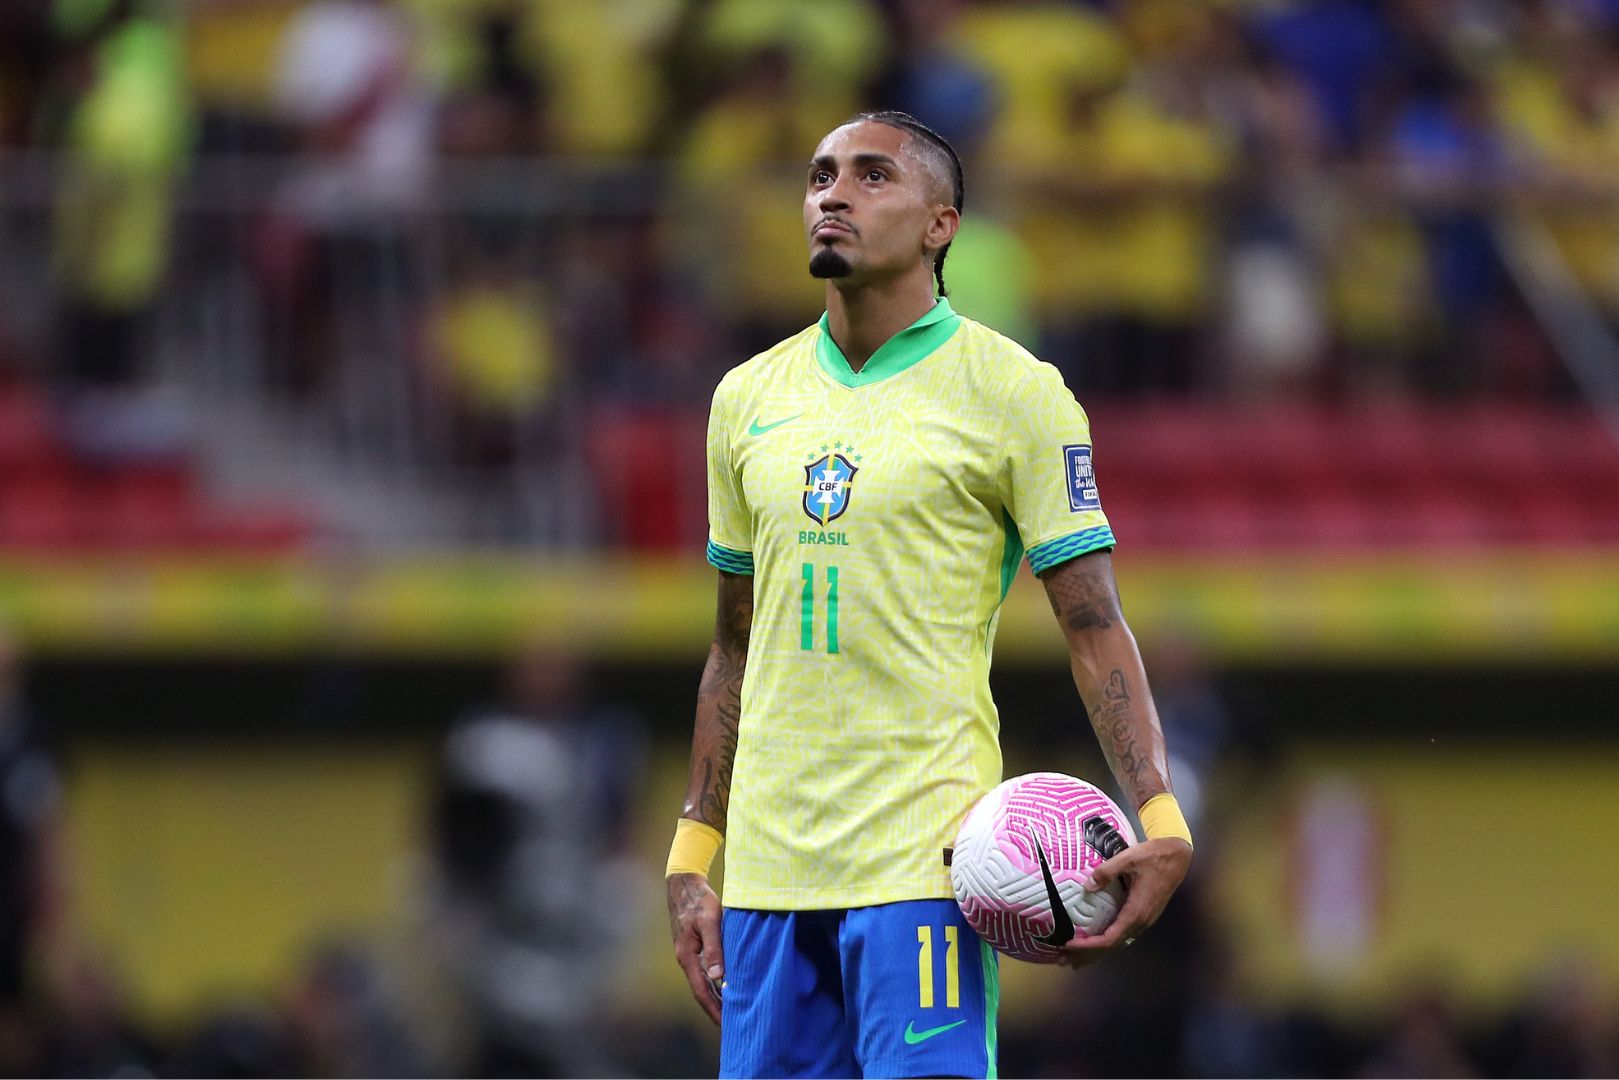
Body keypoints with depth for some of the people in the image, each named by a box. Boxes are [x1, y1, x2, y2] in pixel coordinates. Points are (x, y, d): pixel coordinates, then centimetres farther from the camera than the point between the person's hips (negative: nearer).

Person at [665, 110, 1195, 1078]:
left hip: (924, 855, -5)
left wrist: (1160, 822, -17)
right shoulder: (748, 399, 14)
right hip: (767, 868, 5)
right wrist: (692, 855, 15)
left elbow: (1096, 626, -5)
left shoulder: (1014, 392, -2)